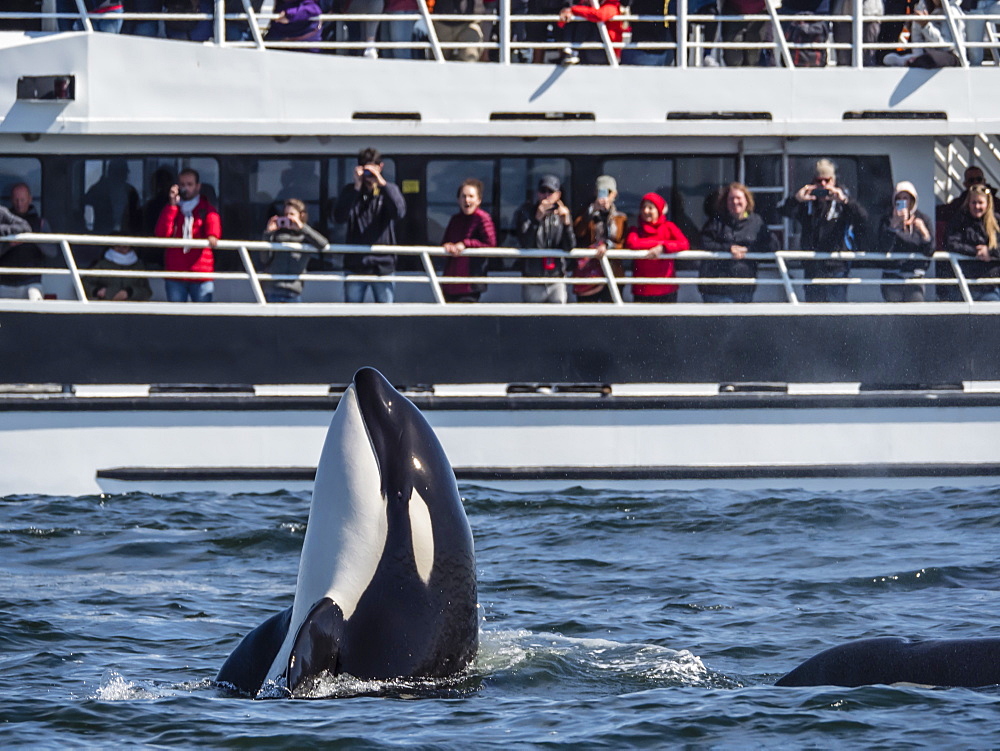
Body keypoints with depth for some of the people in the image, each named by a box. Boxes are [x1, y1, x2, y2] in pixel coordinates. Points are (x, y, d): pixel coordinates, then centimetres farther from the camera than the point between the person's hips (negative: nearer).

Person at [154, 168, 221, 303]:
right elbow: (162, 233, -3)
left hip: (201, 275, -2)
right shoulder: (171, 209, 15)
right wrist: (172, 205, -6)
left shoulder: (207, 209, 9)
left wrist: (212, 236, -39)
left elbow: (213, 224, -14)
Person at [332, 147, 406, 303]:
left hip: (383, 264, 0)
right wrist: (357, 188, -16)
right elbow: (339, 217, -11)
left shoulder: (390, 190, 6)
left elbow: (400, 212, -15)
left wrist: (382, 183, -20)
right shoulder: (351, 191, 5)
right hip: (355, 265, 0)